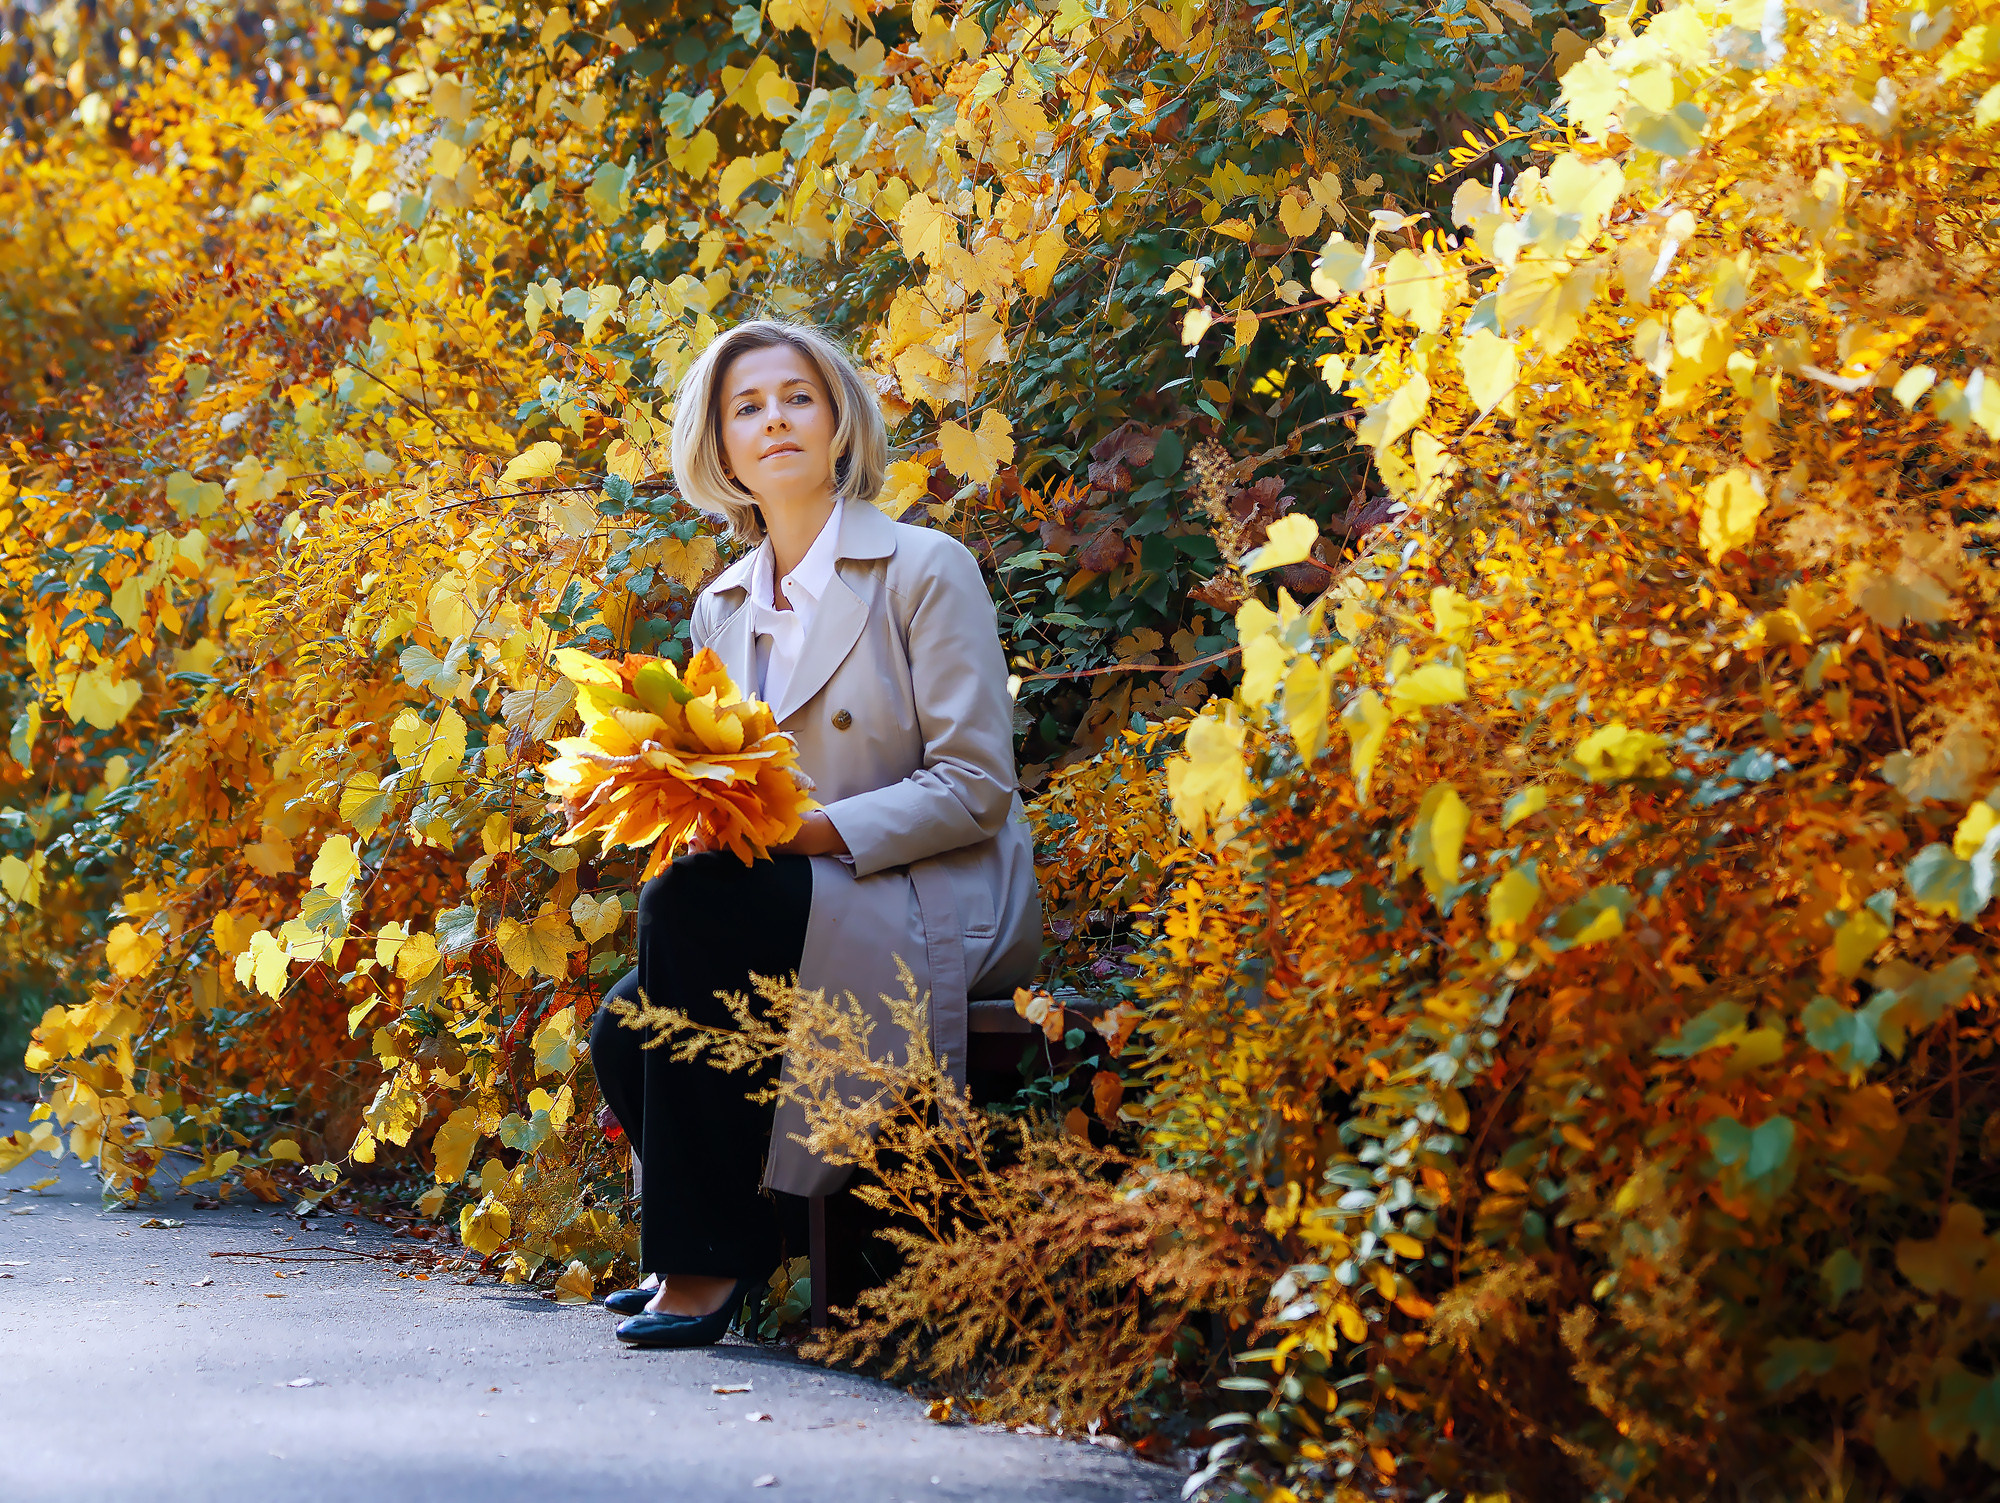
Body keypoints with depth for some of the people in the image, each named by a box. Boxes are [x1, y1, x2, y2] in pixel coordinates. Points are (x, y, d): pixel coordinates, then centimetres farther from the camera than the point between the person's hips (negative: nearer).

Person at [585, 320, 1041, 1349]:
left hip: (935, 912, -5)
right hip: (790, 908, 6)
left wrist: (815, 830, -21)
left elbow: (974, 787, -10)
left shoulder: (926, 570, -4)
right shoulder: (722, 610, 15)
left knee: (691, 904, -31)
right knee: (625, 1027, -24)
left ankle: (710, 1254, -22)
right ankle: (696, 1243, 3)